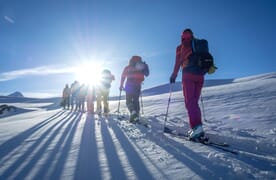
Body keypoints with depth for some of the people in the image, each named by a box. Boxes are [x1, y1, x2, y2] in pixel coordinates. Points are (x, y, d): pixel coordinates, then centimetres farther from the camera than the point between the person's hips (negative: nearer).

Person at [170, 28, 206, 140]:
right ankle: (196, 127, 6)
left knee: (189, 102, -9)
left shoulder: (181, 47, 7)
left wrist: (174, 75, 3)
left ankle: (197, 127, -23)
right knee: (194, 102, 10)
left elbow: (178, 62, -2)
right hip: (200, 75, 6)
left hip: (188, 75, -6)